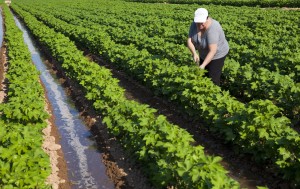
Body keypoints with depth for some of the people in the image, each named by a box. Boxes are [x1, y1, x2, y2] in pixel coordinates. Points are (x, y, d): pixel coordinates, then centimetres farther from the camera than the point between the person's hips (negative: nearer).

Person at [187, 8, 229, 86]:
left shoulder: (212, 29, -35)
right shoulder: (194, 25, -16)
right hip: (204, 54, 7)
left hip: (217, 55, -6)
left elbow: (212, 51, -36)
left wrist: (203, 65, -41)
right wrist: (194, 53, -34)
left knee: (213, 80, -5)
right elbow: (189, 41, -18)